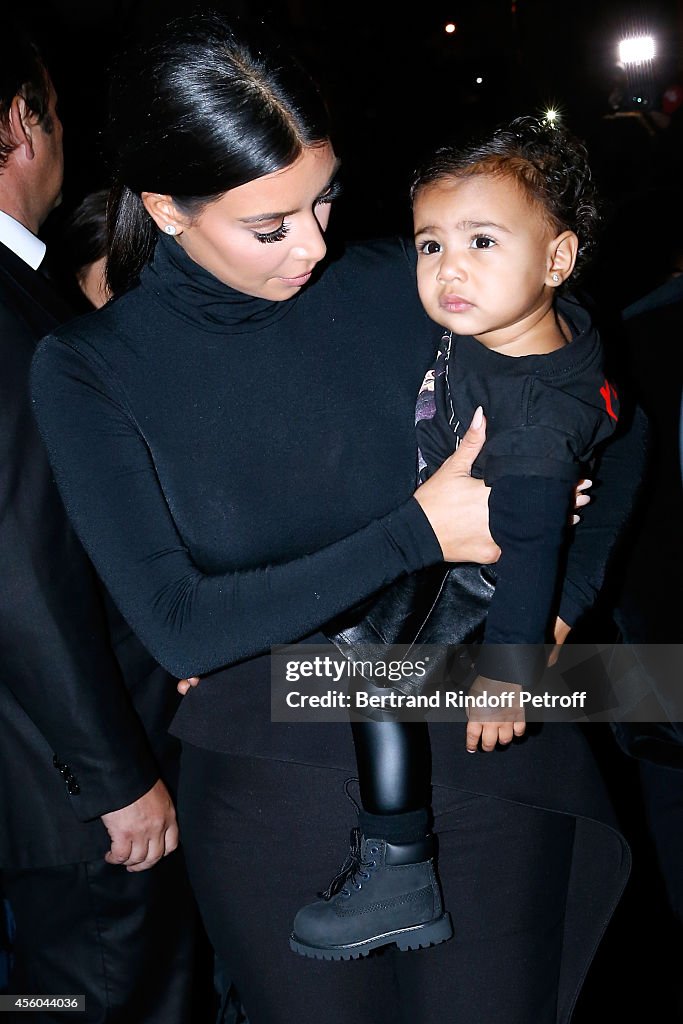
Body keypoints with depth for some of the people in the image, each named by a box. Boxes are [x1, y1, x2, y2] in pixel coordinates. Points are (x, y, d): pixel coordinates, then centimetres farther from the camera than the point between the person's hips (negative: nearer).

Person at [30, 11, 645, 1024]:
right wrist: (418, 533, -19)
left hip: (479, 750, 1)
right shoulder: (87, 372, -9)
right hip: (275, 791, 0)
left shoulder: (401, 283, -7)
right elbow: (179, 627, -17)